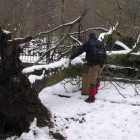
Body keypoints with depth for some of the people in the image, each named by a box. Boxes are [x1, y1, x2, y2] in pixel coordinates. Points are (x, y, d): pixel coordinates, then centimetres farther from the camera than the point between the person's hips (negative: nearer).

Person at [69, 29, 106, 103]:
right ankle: (96, 89, 41)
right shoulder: (99, 43, 12)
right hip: (102, 63, 6)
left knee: (92, 81, -5)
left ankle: (91, 97, -6)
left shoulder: (88, 43, -6)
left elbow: (79, 50, -5)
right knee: (97, 77, 28)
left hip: (94, 64, -6)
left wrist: (72, 57, 6)